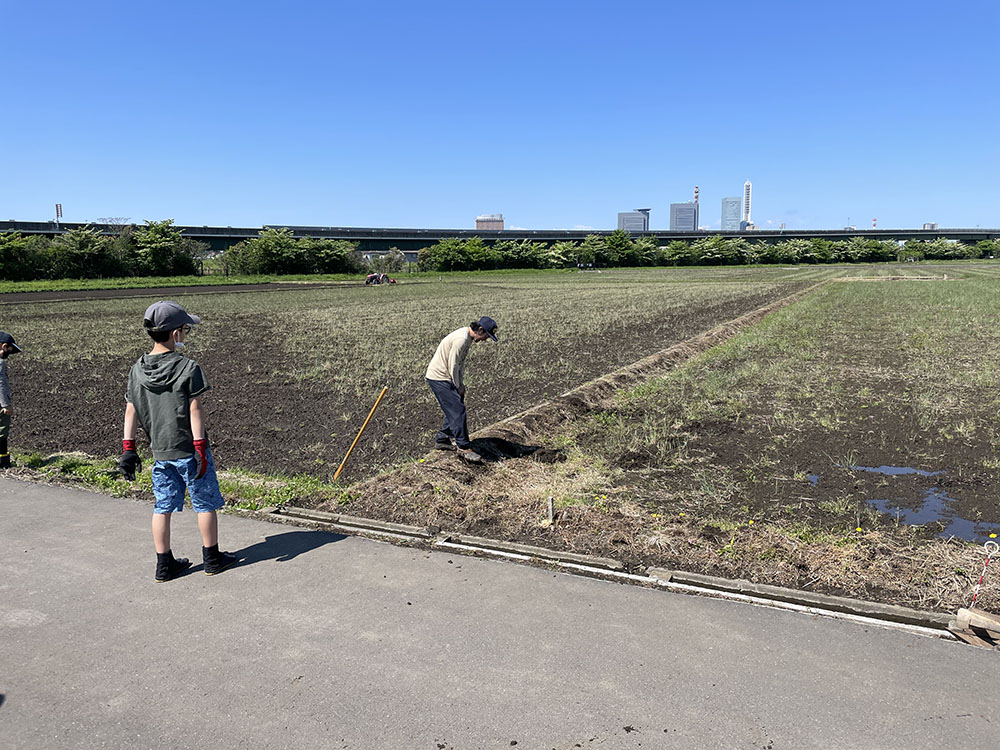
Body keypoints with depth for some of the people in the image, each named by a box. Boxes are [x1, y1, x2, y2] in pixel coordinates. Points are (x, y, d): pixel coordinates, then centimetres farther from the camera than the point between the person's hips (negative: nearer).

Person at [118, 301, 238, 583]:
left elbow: (131, 411, 4)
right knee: (205, 503, 9)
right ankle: (212, 558, 19)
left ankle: (164, 564, 20)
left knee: (163, 506, 13)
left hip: (160, 452, 5)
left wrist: (128, 449, 8)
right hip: (188, 449, -5)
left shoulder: (137, 371, 3)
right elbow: (194, 412, -15)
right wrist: (200, 449, -13)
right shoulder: (188, 368, -14)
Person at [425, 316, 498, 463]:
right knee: (458, 411, -11)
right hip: (438, 378, -10)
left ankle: (442, 439, 26)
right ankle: (464, 448, -7)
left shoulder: (468, 337, 8)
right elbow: (453, 366, -21)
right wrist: (458, 387, -9)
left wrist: (461, 384, 10)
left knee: (454, 410, 15)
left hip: (446, 377, 10)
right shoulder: (461, 339, -25)